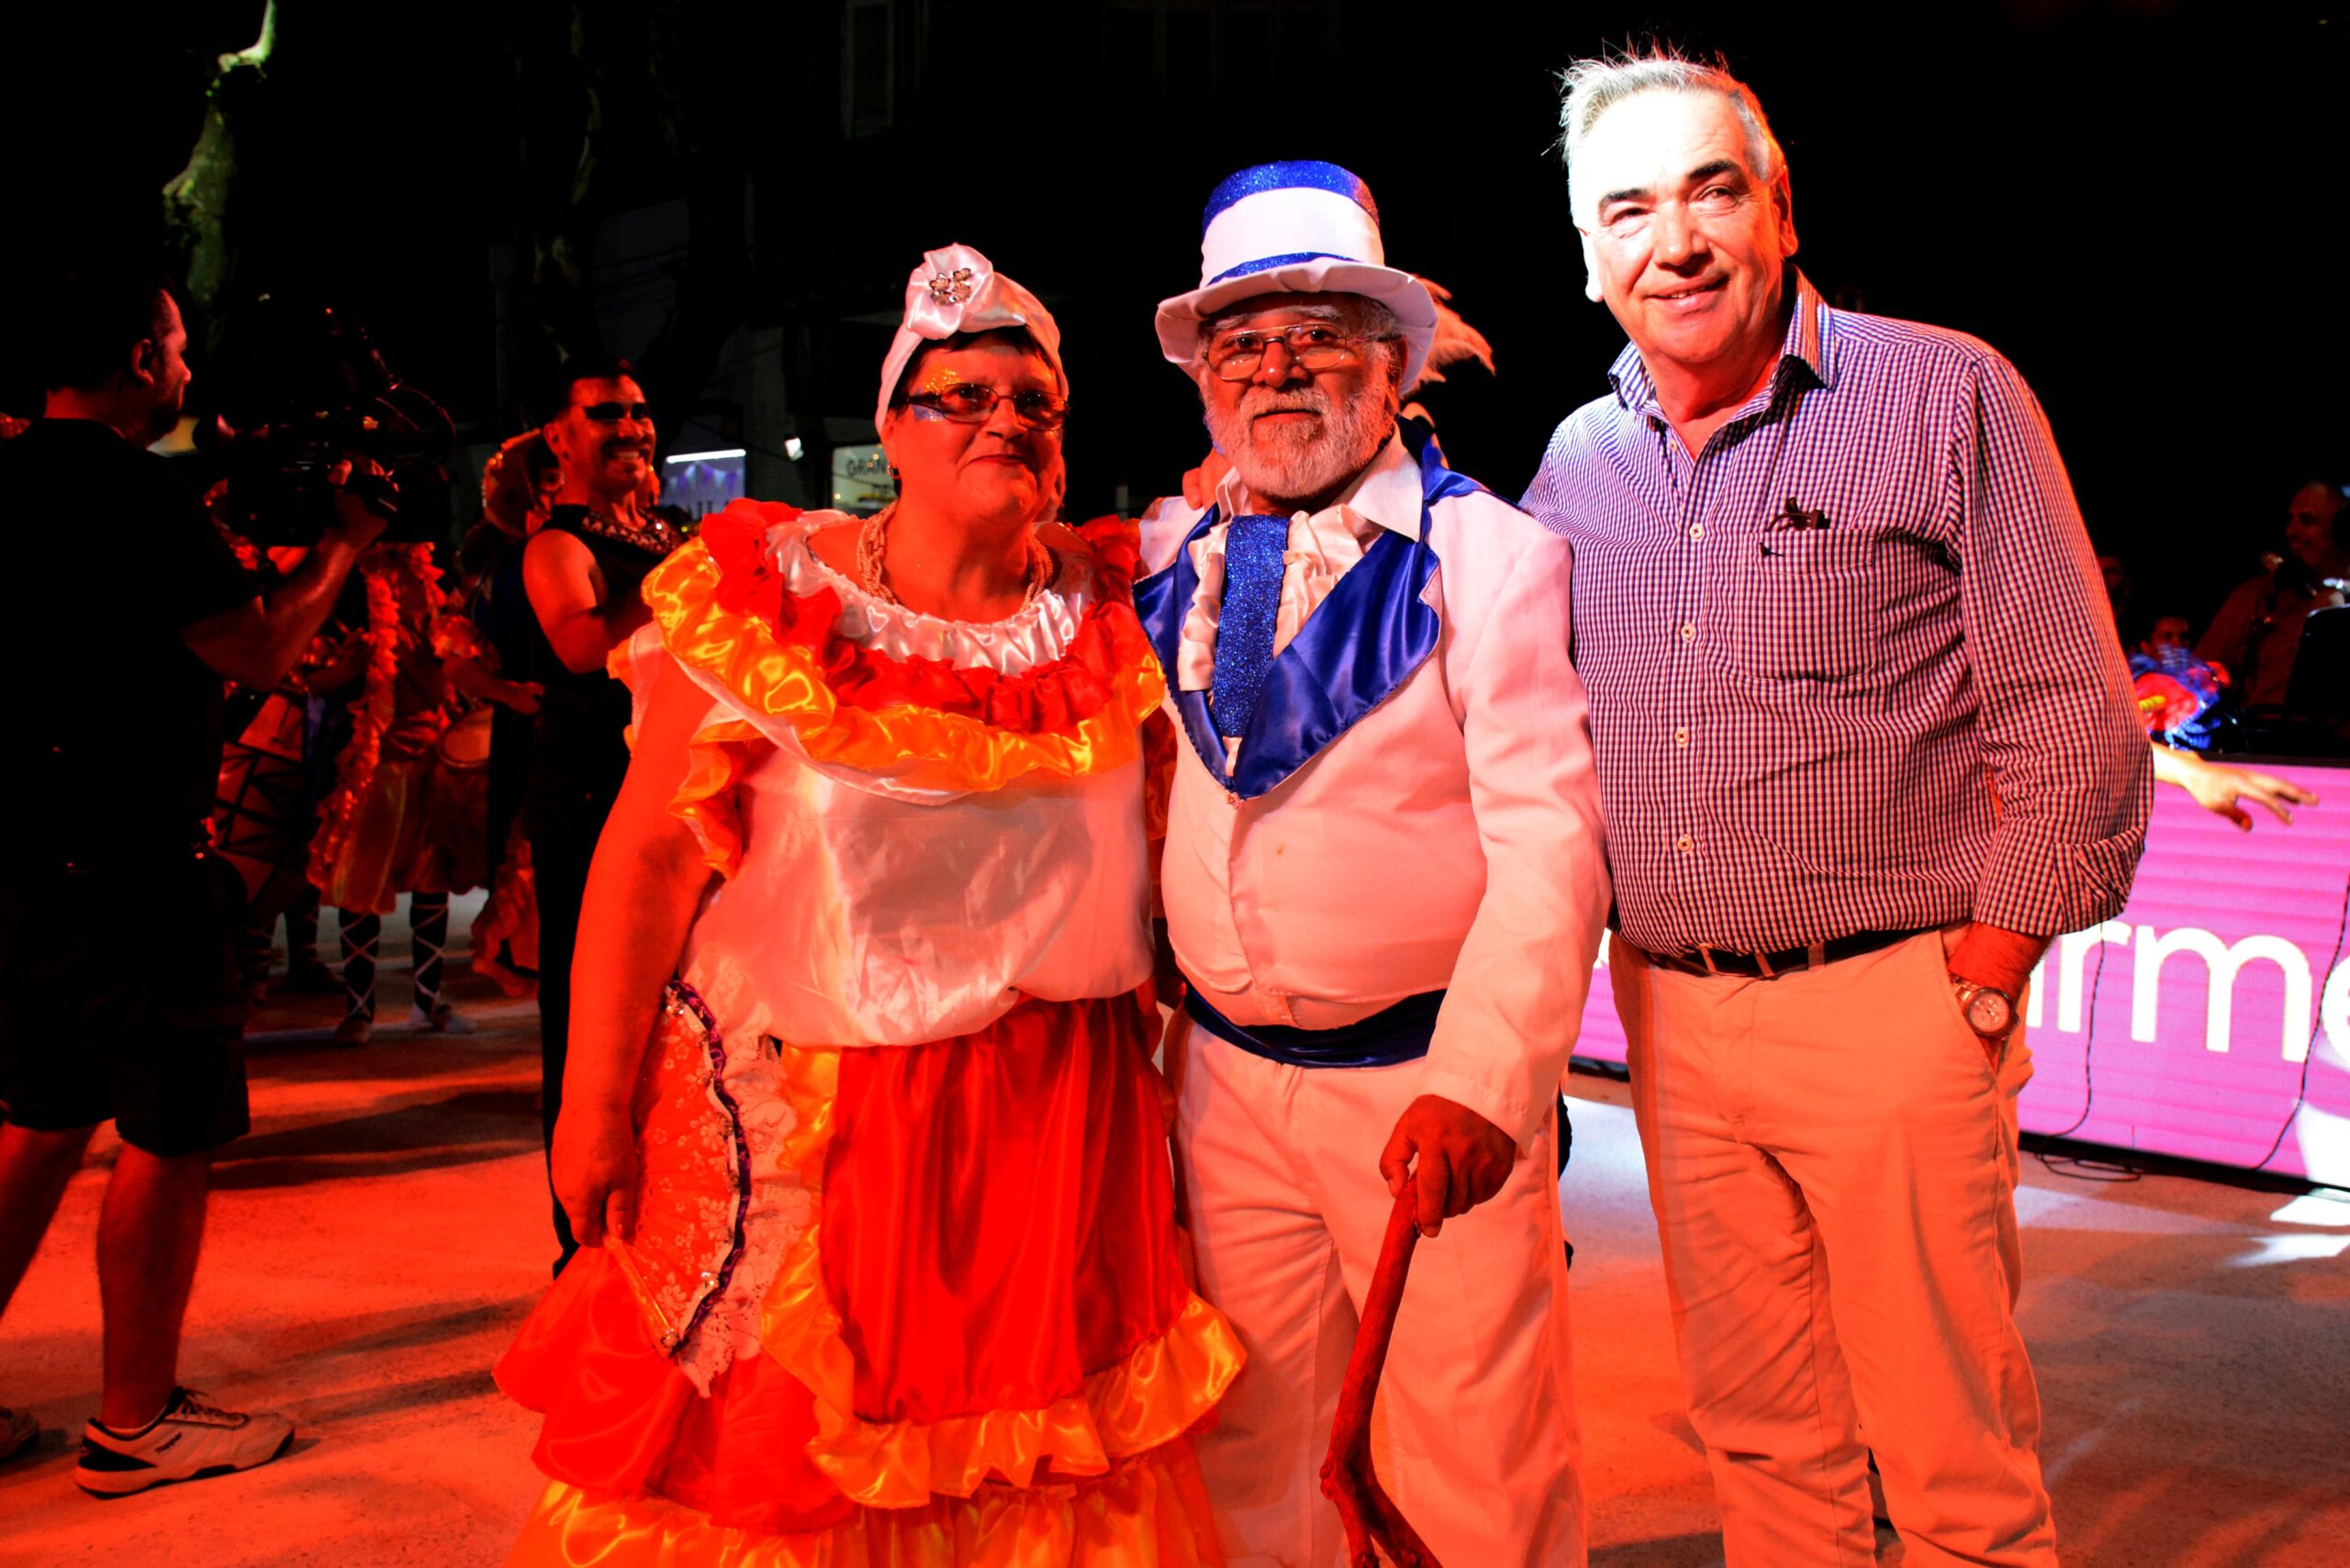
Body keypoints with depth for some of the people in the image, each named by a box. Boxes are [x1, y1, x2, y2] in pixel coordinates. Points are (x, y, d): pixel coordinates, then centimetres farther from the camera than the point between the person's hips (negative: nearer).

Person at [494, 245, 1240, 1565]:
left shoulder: (1112, 607, 3)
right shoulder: (769, 597, -7)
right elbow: (650, 852, -7)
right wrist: (595, 1103, -7)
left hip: (1060, 1121, 3)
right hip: (805, 1120, -2)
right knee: (765, 1460, 8)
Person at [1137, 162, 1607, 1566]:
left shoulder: (1489, 554, -7)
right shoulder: (1167, 561, 8)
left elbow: (1549, 836, -15)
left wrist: (1481, 1083, -25)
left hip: (1431, 1087, -4)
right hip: (1224, 1079, 5)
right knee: (1255, 1453, 15)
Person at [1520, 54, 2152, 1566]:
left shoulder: (1945, 395, -6)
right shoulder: (1578, 460, 9)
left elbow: (2070, 721, -7)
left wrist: (1982, 981, -10)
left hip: (1892, 1005, -4)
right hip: (1671, 1012, 5)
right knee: (1759, 1434, 17)